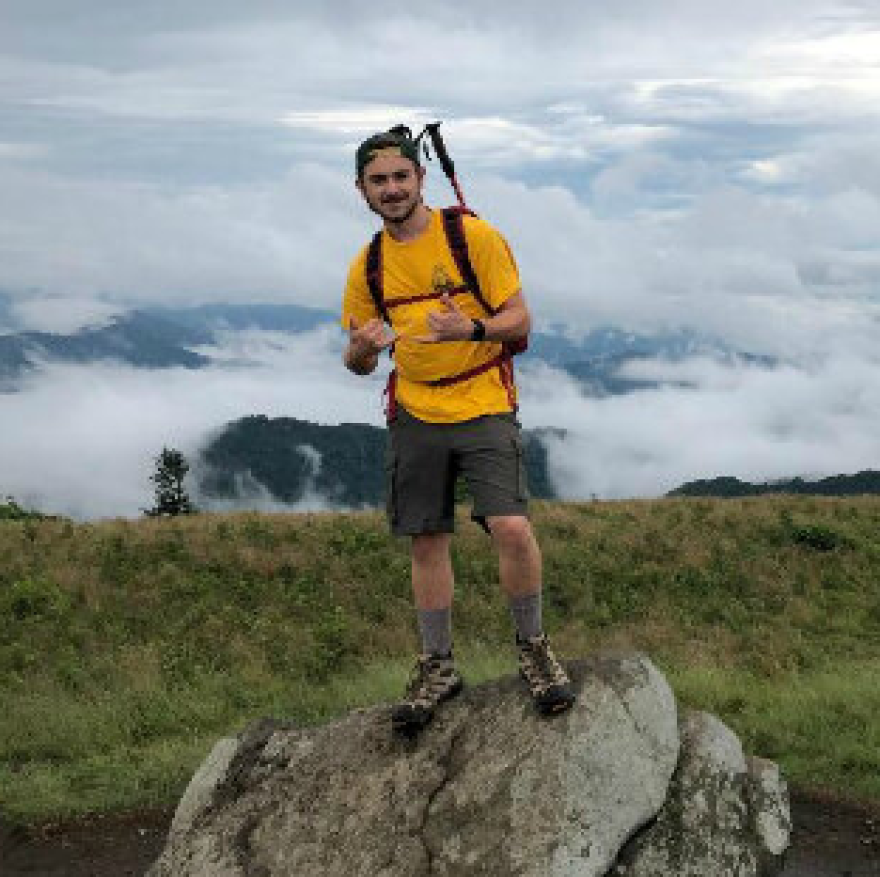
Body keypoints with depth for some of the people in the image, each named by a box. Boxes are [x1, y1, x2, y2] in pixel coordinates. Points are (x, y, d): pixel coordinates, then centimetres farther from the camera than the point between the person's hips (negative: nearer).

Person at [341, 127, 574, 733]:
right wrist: (364, 347, -13)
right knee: (426, 542, 7)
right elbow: (358, 363, 12)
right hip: (414, 416, 4)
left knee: (513, 528, -16)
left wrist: (470, 329, -26)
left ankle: (534, 649, 6)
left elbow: (519, 320, -5)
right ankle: (438, 667, 21)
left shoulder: (474, 236, -5)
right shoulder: (368, 266, 7)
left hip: (484, 407, -4)